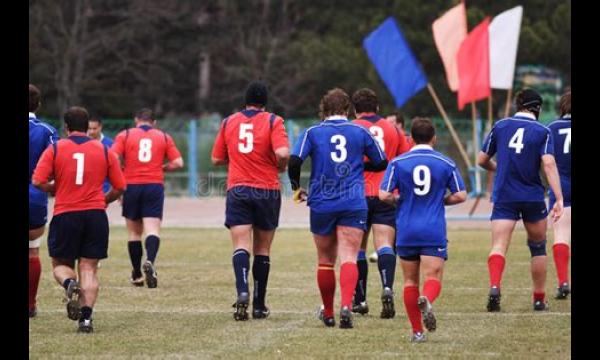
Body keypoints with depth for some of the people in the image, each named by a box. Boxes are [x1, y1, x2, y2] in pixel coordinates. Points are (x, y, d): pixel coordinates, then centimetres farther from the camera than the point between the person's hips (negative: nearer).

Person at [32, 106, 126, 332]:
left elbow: (38, 182, -8)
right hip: (96, 213, 1)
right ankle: (86, 317, -10)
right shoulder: (104, 151, 5)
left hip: (65, 214, -1)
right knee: (89, 269, 5)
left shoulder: (55, 149, 0)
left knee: (60, 264, 14)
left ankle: (70, 284, -20)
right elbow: (120, 187, 7)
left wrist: (56, 189, 12)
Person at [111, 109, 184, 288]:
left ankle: (137, 275, 17)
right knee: (152, 229, -8)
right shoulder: (164, 137, 10)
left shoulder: (125, 135, 6)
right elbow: (178, 162, 4)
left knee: (134, 232, 12)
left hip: (131, 186, 1)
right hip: (155, 185, 0)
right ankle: (150, 261, -35)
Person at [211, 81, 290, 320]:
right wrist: (281, 167, 3)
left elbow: (217, 159, 13)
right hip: (267, 191, -1)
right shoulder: (272, 121, -4)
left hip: (237, 191, 1)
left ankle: (242, 291, -33)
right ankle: (259, 305, 13)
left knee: (241, 247, -7)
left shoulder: (229, 122, 7)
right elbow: (282, 153, -18)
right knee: (262, 250, 10)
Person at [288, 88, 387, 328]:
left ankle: (328, 314, 23)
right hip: (353, 204, -1)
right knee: (348, 257, -8)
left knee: (325, 261, 14)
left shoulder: (312, 133, 2)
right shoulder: (360, 132, 5)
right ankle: (347, 305, -31)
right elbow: (381, 163, 14)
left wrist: (296, 189, 5)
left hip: (321, 205, 1)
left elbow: (294, 161, -11)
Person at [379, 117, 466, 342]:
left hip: (406, 232, 1)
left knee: (410, 281, 11)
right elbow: (460, 195, 1)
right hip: (434, 232, -1)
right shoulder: (446, 163, 2)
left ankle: (417, 331, 11)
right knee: (433, 278, -4)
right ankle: (426, 300, -38)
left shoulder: (397, 163, -1)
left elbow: (384, 195, -6)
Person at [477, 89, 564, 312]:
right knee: (538, 247, 18)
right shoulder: (542, 132, -1)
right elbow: (549, 164, -14)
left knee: (499, 246, -8)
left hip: (504, 197, 0)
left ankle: (494, 287, -34)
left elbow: (482, 160, 9)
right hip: (533, 197, 0)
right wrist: (559, 199, -17)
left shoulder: (500, 126, 5)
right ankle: (539, 298, 21)